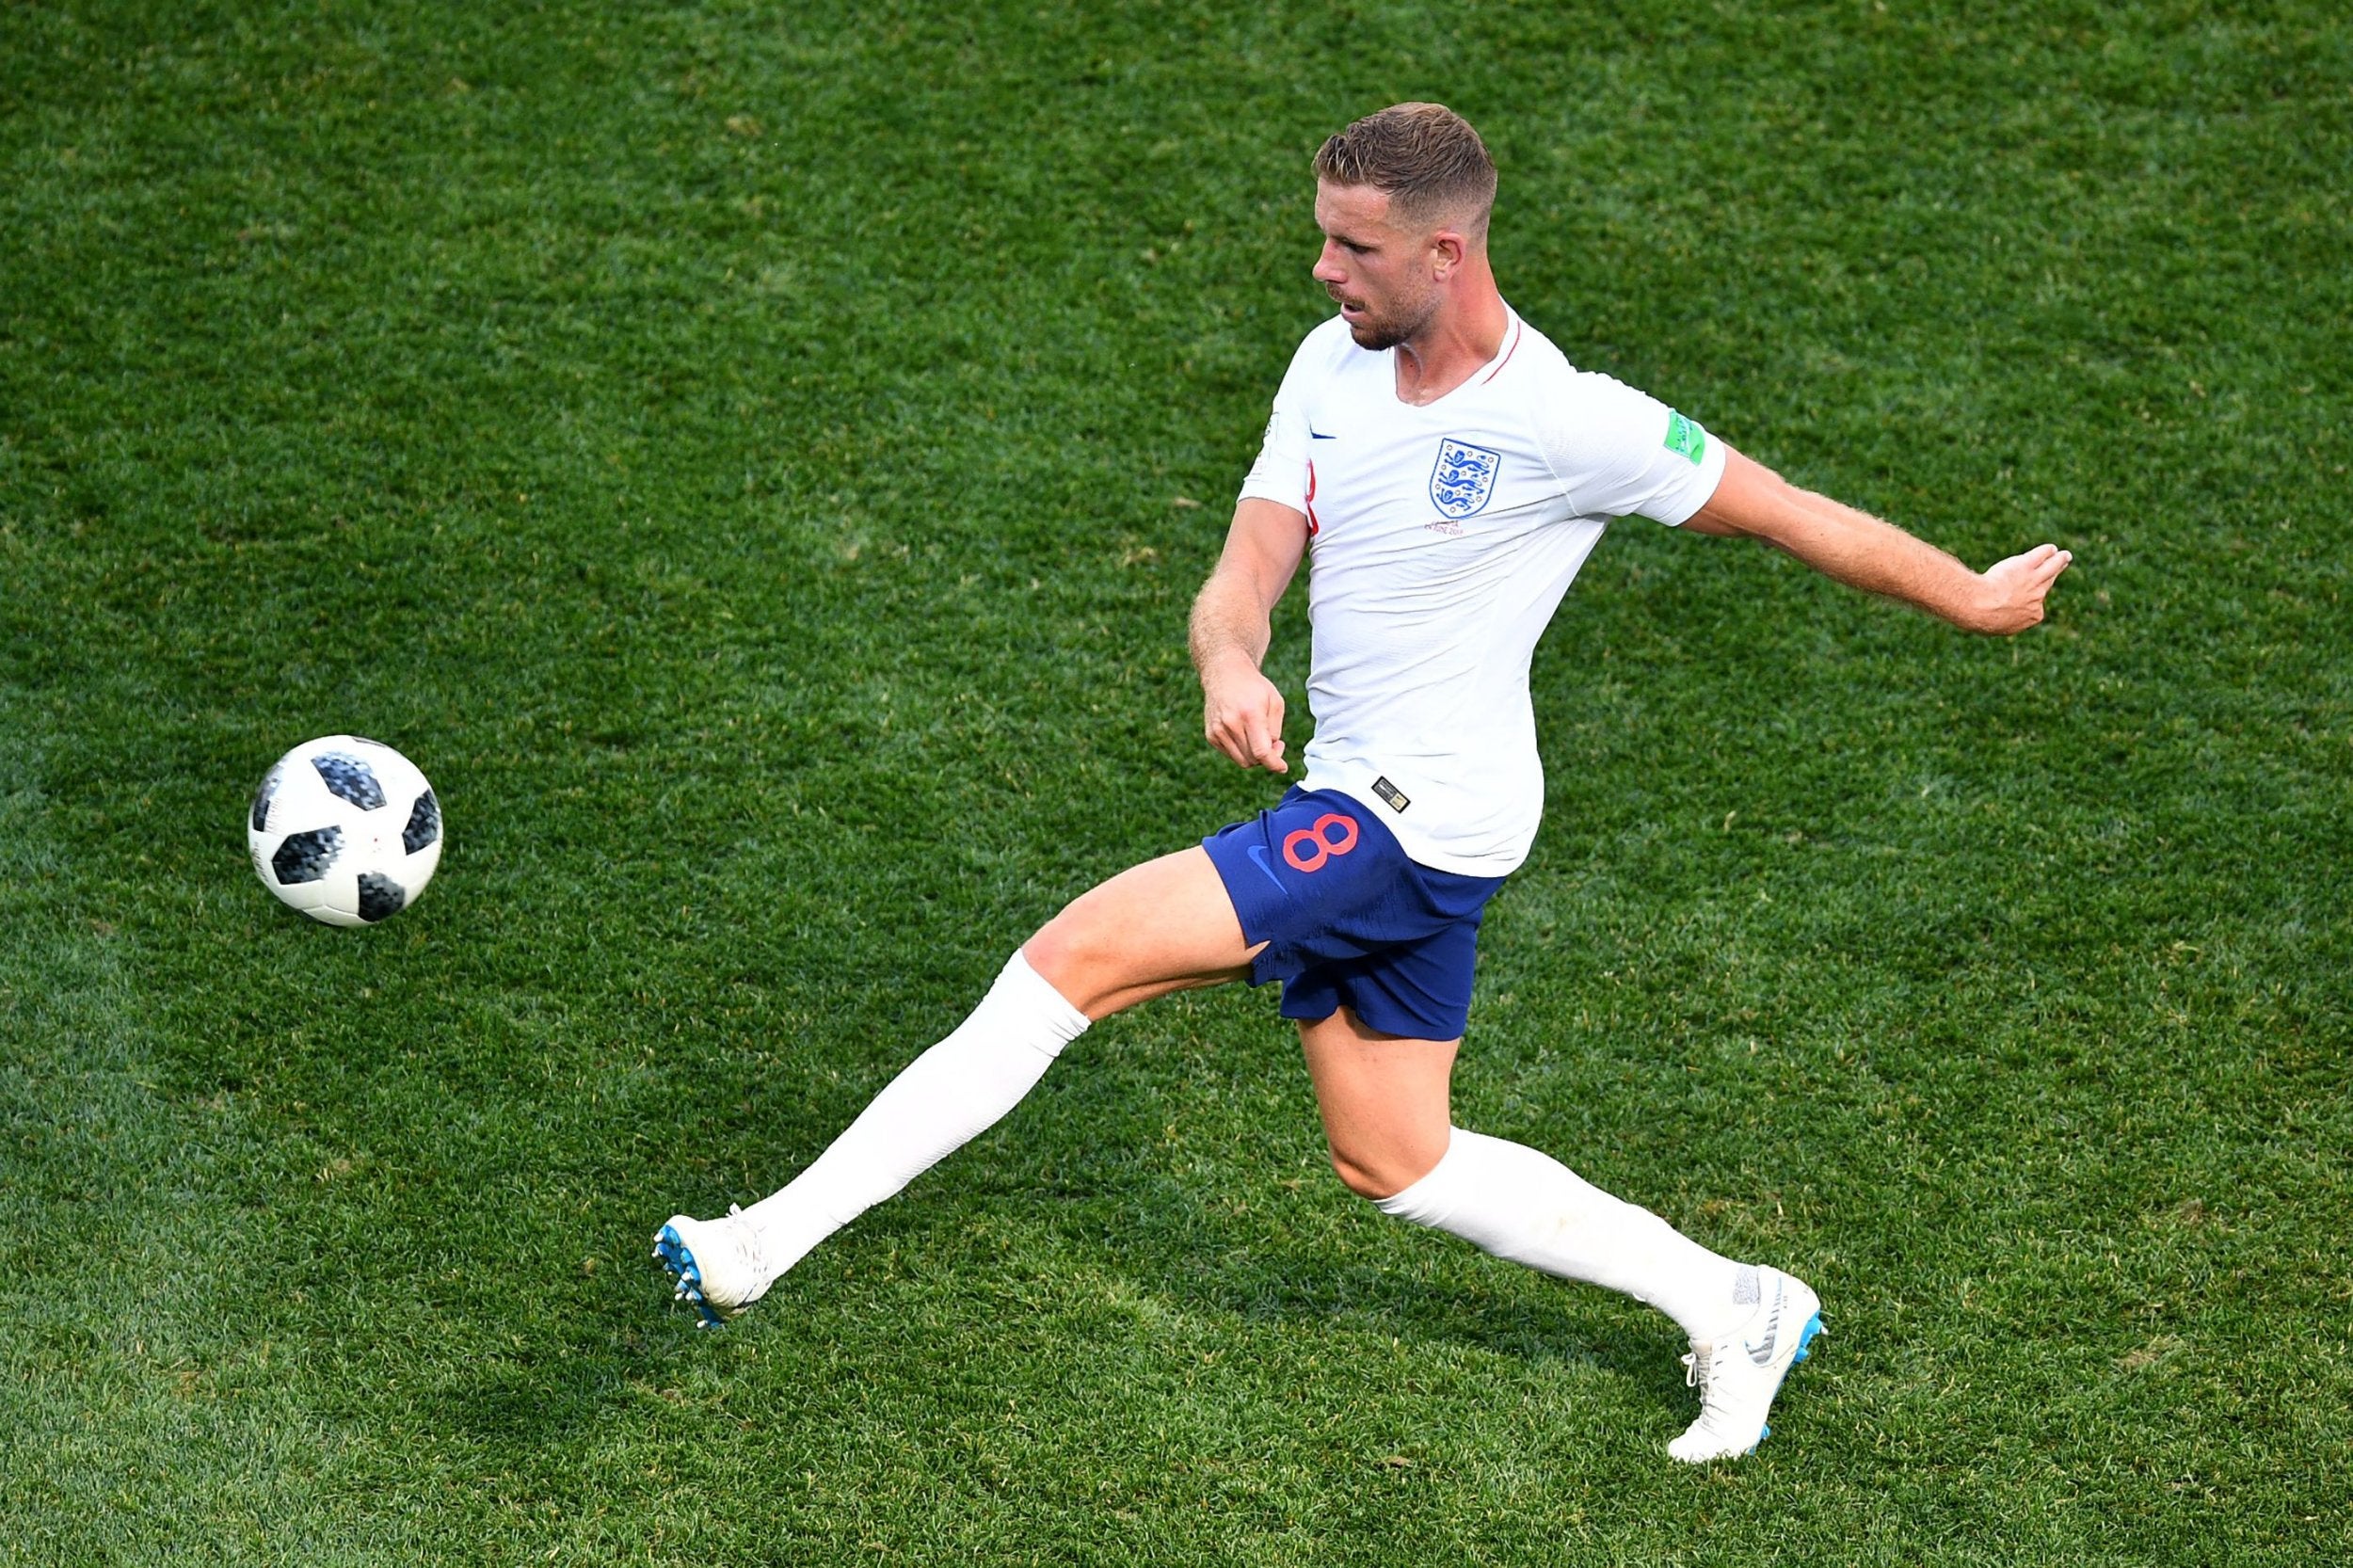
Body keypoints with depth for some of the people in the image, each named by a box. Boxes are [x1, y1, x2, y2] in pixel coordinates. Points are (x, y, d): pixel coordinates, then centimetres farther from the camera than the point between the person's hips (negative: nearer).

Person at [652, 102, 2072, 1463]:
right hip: (1358, 808, 9)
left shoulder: (1566, 421, -17)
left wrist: (1974, 597, 4)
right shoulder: (1333, 364, 4)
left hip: (1417, 822, -9)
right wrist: (1230, 661, -23)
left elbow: (1786, 513, -7)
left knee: (1078, 953, -16)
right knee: (1396, 1168, 17)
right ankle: (1734, 1308, 27)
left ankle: (774, 1239, -12)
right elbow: (1245, 575, 0)